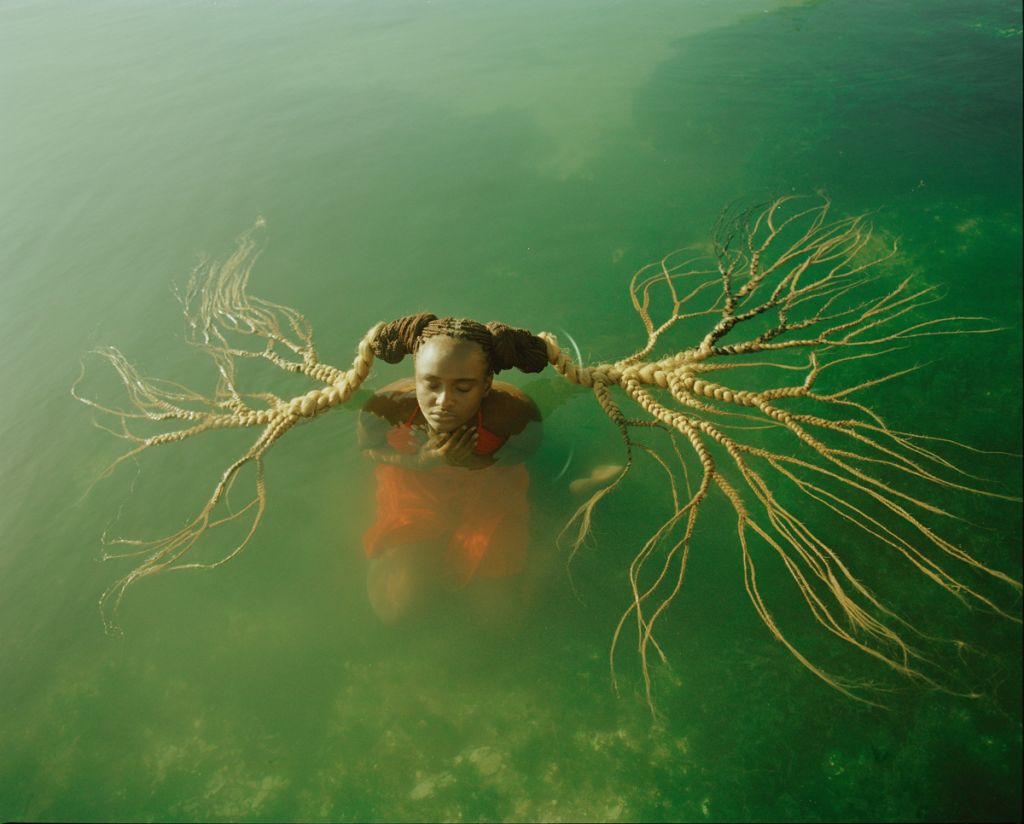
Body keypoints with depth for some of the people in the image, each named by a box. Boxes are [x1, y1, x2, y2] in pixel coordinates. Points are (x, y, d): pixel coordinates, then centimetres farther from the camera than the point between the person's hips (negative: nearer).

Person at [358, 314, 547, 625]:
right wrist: (428, 459, -30)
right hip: (415, 494, 1)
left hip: (489, 500, 0)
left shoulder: (517, 416, -36)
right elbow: (372, 451, -10)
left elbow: (511, 460, -12)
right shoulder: (384, 409, -33)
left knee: (497, 608, 1)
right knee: (392, 605, -2)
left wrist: (472, 462, -34)